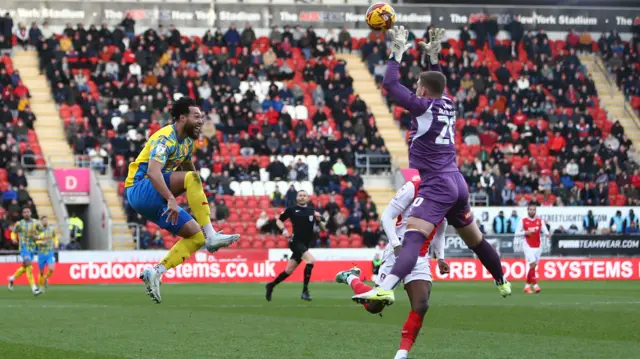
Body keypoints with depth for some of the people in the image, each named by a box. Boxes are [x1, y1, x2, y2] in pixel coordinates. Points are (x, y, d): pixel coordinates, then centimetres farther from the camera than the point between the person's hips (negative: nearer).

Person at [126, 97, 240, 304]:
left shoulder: (187, 141, 12)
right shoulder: (166, 138, -17)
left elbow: (188, 166, 30)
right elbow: (153, 171, -32)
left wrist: (199, 198, 22)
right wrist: (171, 199, -40)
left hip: (155, 200, 9)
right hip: (140, 190, -9)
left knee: (196, 236, -1)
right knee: (191, 178, -29)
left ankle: (155, 273, -4)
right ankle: (211, 236, -29)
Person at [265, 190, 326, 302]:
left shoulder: (312, 211, 9)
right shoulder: (292, 210, 0)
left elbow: (324, 228, 8)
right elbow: (279, 220, 12)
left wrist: (319, 219, -11)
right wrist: (283, 229, -7)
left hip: (305, 244, 5)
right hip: (296, 241, -5)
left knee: (289, 270, 12)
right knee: (311, 260, -25)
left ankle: (271, 285, 33)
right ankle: (305, 291, -20)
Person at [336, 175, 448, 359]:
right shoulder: (414, 187, -14)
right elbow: (387, 216, -12)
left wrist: (440, 257, 5)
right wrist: (397, 245, -24)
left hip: (420, 259, 5)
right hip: (398, 252, -5)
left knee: (421, 306, -16)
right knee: (374, 306, 5)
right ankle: (351, 278, 35)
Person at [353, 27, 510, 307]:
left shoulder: (425, 107, -9)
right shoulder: (448, 105, 11)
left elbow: (390, 84, -10)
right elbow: (439, 86, 35)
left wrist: (398, 51, 1)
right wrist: (433, 57, 33)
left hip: (436, 186, -8)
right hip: (457, 183, 8)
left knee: (412, 239, -26)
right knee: (474, 239, 26)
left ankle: (385, 289, -43)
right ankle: (502, 282, 43)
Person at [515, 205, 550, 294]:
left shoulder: (540, 221, 7)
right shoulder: (523, 221, 0)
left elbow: (545, 231, -2)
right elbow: (517, 234, 0)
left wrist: (546, 234, -25)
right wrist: (526, 232, -16)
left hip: (538, 246, 3)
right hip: (528, 246, -3)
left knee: (533, 267, 5)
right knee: (533, 264, -17)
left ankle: (527, 286, 17)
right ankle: (535, 285, -18)